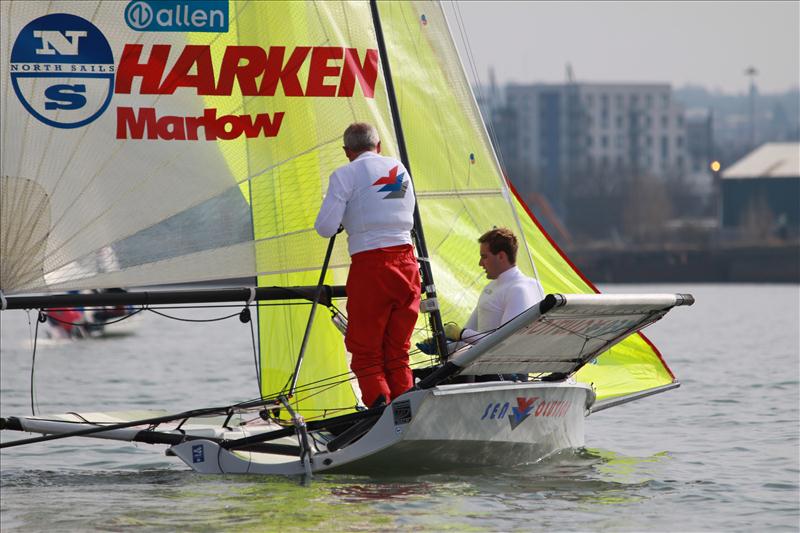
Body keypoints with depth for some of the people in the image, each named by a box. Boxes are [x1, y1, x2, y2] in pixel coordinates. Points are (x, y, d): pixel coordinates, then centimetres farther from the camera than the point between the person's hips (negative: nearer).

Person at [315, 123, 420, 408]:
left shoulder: (345, 176, -3)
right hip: (405, 260, 5)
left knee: (366, 353, 3)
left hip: (369, 266, -5)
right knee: (398, 352, 13)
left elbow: (326, 228, -7)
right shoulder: (399, 169, 15)